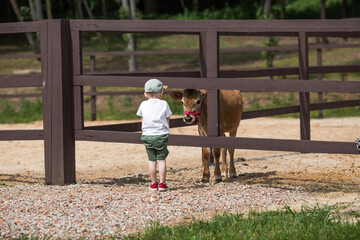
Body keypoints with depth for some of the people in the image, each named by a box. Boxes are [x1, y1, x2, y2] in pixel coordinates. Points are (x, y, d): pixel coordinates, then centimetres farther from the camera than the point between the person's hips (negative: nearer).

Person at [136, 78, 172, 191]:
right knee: (161, 159, 3)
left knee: (152, 160, 7)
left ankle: (153, 184, 10)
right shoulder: (164, 104, -1)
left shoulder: (143, 105, 4)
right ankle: (162, 184, 3)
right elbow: (167, 120, 5)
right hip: (161, 135, -2)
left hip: (147, 135, 2)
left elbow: (142, 120, 13)